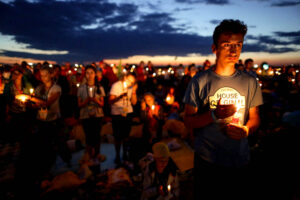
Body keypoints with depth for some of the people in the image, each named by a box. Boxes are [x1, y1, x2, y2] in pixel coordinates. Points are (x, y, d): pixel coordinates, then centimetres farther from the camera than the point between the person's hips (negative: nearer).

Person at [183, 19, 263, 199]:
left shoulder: (250, 82, 0)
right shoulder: (200, 81, -8)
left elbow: (255, 117, 8)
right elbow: (188, 121, -7)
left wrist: (247, 130, -14)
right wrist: (213, 114, -23)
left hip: (240, 160, 2)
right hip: (207, 160, -2)